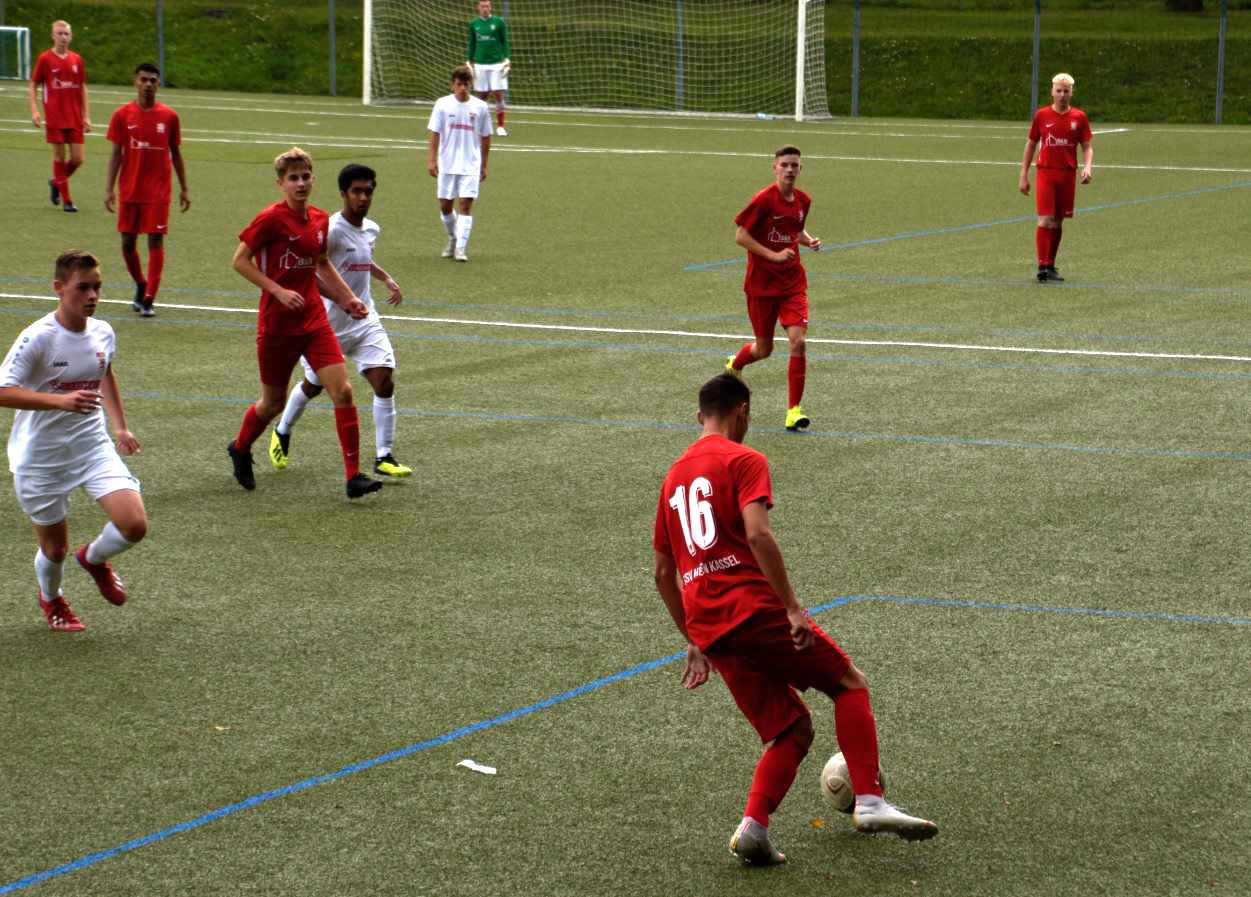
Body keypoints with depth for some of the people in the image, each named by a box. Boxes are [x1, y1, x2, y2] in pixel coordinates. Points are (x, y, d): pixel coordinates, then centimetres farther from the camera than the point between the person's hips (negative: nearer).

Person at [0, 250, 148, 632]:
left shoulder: (103, 333, -1)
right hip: (40, 457, -4)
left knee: (134, 525, -15)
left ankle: (94, 558, 20)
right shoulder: (37, 338, -20)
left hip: (93, 445, 4)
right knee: (55, 548, 8)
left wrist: (121, 426, 19)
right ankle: (50, 598, 44)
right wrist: (61, 401, -38)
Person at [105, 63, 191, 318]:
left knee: (156, 240, -7)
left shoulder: (169, 116, 1)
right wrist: (109, 188, -5)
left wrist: (184, 189, 8)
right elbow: (116, 153, 1)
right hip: (130, 190, 1)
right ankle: (141, 285, 31)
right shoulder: (122, 115, 0)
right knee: (127, 242, 6)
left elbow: (176, 153, 9)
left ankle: (148, 300, -5)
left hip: (158, 192, -1)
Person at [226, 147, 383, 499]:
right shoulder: (271, 218, -14)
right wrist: (279, 291, -20)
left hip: (314, 320, 5)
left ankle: (354, 476, -8)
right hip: (277, 324, -5)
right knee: (273, 402, 10)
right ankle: (240, 449, 41)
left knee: (342, 391, -10)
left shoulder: (320, 220, 5)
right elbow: (240, 261, -12)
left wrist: (347, 299, 15)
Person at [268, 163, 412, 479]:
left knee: (385, 383, -9)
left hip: (365, 322, 5)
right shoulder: (331, 229, -19)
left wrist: (386, 278, 15)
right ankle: (282, 432, 42)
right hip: (328, 324, -5)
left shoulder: (371, 229, 6)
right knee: (313, 385, 13)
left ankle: (383, 457, -1)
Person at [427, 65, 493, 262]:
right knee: (445, 205, 7)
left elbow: (485, 137, 7)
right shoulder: (443, 104, -1)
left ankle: (461, 248, -10)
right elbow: (434, 133, 0)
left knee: (466, 204, -10)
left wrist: (484, 165, 8)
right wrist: (432, 160, -7)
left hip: (471, 165, -1)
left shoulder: (480, 107, 0)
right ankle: (452, 239, 31)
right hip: (447, 164, 1)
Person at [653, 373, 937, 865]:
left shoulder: (674, 477, 22)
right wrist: (793, 607, -17)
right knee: (850, 683, 8)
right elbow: (757, 535, -17)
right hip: (755, 608, -7)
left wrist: (694, 643, 29)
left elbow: (662, 571, 24)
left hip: (708, 629, 7)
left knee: (793, 729, 13)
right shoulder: (744, 460, -1)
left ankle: (753, 828, -6)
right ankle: (870, 802, -6)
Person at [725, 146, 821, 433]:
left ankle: (794, 410, -7)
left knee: (799, 341, -14)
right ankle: (734, 365, 46)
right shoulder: (764, 200, -15)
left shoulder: (803, 201, 3)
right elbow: (741, 236, -13)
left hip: (793, 281, 4)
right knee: (764, 349, 8)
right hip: (761, 282, -3)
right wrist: (774, 255, -20)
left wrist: (809, 240, 0)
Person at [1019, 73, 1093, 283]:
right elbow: (1031, 145, 9)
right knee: (1046, 220, -12)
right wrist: (1024, 175, 6)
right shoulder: (1041, 115, 2)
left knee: (1058, 222, 8)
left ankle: (1051, 266, 17)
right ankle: (1042, 267, -14)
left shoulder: (1079, 117, 4)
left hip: (1068, 175, 2)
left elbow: (1087, 147, 7)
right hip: (1046, 173, -2)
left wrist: (1087, 167, -12)